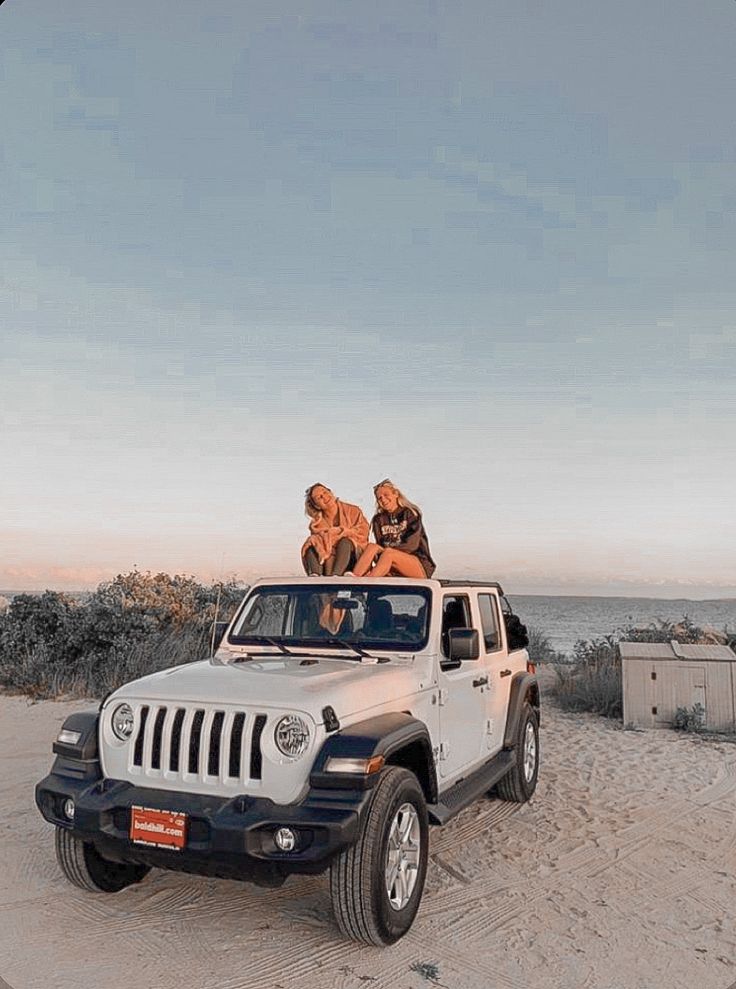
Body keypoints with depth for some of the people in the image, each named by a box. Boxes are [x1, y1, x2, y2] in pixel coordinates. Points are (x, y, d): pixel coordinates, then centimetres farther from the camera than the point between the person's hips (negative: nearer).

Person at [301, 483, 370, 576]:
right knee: (311, 547, -21)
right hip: (329, 561, 2)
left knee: (345, 542, -32)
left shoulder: (352, 510, 4)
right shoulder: (318, 522, 9)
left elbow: (363, 530, -8)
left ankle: (335, 576, -54)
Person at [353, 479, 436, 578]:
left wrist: (387, 549, -20)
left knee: (388, 553, -32)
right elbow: (380, 547, 3)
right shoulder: (379, 520, 14)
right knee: (371, 546, -22)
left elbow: (412, 545, -9)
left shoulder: (411, 514, 3)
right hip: (395, 572, 3)